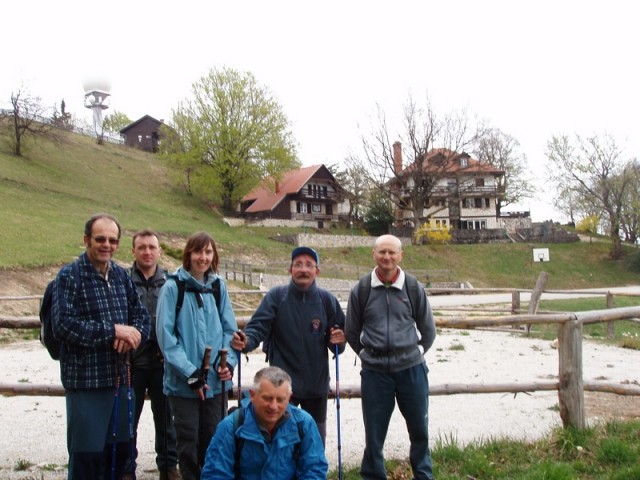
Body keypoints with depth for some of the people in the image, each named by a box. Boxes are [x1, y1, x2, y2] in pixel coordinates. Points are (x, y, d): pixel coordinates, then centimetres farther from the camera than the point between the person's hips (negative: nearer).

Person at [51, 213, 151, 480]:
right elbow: (62, 325, -19)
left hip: (119, 378, 6)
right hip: (85, 380, -6)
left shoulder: (121, 275, 9)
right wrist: (113, 330, -19)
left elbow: (142, 315, 12)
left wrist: (132, 335, -11)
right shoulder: (70, 276, -8)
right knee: (86, 456, 1)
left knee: (119, 450, 15)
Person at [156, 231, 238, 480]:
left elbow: (229, 328, 8)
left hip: (215, 380, 4)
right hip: (183, 381, -3)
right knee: (189, 441, 4)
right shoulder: (173, 287, -7)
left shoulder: (218, 286, 6)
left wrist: (228, 362, -7)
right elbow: (165, 334, -11)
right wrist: (189, 373, -15)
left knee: (213, 439, 12)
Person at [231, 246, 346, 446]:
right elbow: (258, 326, -15)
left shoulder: (327, 300, 0)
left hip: (317, 383, 3)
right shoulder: (276, 296, -7)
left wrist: (338, 341, -15)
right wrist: (246, 341, -35)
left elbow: (339, 336, 7)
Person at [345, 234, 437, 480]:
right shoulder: (361, 290, -2)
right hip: (374, 372, 0)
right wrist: (368, 355, 9)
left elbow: (428, 330, 11)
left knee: (419, 429, 13)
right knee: (374, 433, 8)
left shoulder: (414, 288, -1)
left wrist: (415, 353, 10)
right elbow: (351, 332, 10)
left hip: (411, 369, 1)